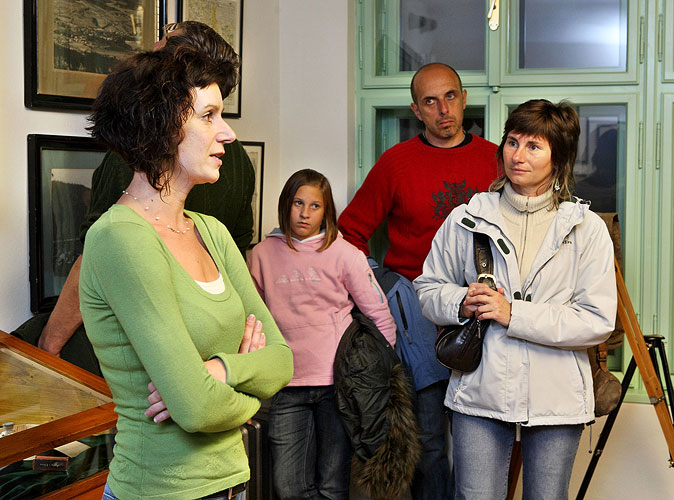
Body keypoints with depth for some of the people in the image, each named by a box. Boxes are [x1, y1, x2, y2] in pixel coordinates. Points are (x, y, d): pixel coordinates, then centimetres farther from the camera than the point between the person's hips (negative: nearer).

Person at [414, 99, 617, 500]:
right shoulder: (468, 219, 2)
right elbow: (429, 287, 11)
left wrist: (514, 314, -16)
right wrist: (461, 303, -12)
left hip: (556, 400, 0)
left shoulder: (587, 229, -3)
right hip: (479, 393, 1)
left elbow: (597, 321, -9)